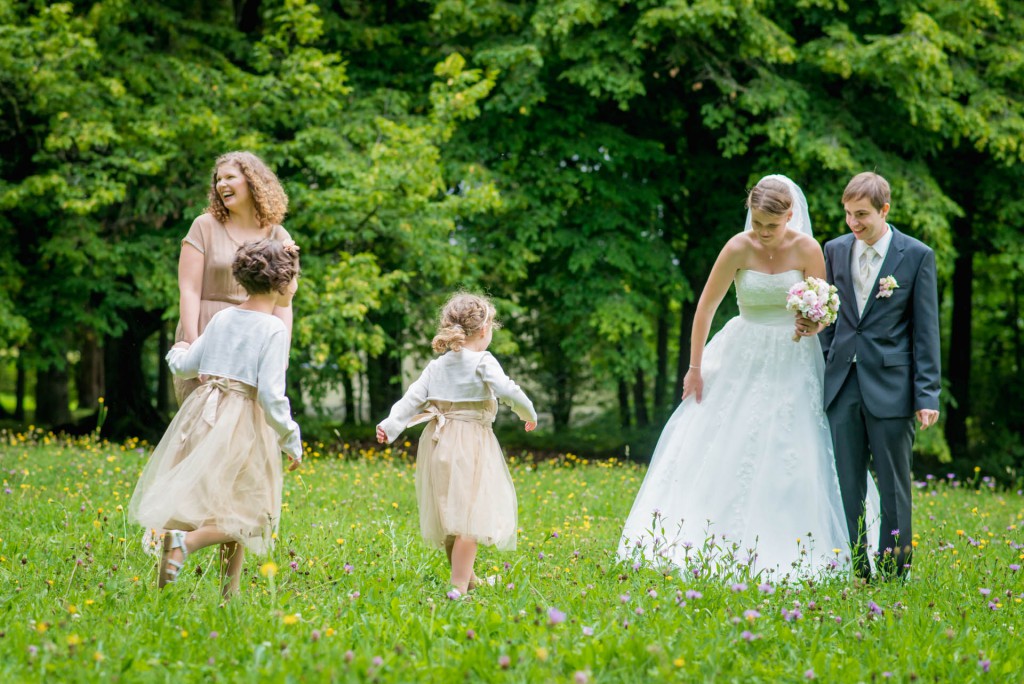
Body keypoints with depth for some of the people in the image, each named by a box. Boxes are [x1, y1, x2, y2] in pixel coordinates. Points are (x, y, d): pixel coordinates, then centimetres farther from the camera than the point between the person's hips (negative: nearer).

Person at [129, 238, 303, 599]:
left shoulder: (222, 318, 8)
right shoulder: (275, 329, -10)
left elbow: (185, 366, 14)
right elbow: (271, 393, -15)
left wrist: (176, 352, 37)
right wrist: (291, 439, -5)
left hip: (204, 411, 6)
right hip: (243, 423, -6)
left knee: (197, 496, 15)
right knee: (241, 514, 0)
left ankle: (162, 527, -10)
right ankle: (184, 540, -22)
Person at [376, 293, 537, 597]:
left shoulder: (436, 366, 12)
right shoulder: (482, 362, -7)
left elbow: (412, 398, 4)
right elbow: (508, 391, -18)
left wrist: (390, 425, 0)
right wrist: (529, 415, -3)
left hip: (437, 444, 8)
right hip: (469, 444, -7)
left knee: (450, 515, 18)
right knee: (470, 514, -8)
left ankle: (467, 578, 33)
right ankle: (459, 588, -15)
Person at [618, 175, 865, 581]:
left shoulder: (807, 250, -10)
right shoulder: (739, 248, -12)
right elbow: (705, 307, -5)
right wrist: (695, 368, -2)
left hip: (793, 362, 0)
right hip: (744, 359, 0)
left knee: (789, 460, -3)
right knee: (721, 450, -3)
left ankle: (785, 556, 3)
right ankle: (710, 548, 4)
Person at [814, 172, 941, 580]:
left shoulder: (917, 256, -2)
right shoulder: (835, 250, 9)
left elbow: (926, 330, -3)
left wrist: (928, 394, -7)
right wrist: (826, 365, 7)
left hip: (890, 385, -4)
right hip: (843, 383, 4)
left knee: (893, 485, 2)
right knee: (847, 484, 5)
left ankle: (893, 574, 9)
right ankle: (854, 572, 11)